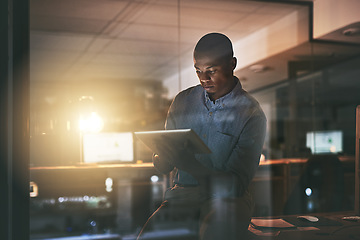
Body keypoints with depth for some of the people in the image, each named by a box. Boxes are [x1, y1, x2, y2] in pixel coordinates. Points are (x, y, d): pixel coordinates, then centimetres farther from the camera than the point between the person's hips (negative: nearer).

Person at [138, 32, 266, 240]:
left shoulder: (252, 113, -5)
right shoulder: (183, 101, 9)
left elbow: (236, 184, -13)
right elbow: (163, 166, 12)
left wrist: (189, 164, -27)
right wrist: (163, 156, -13)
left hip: (226, 199, -3)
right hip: (182, 192, 3)